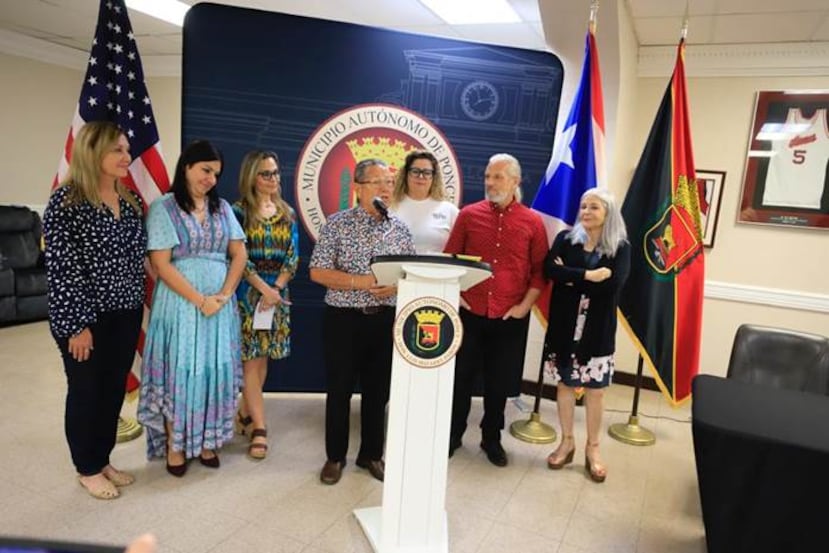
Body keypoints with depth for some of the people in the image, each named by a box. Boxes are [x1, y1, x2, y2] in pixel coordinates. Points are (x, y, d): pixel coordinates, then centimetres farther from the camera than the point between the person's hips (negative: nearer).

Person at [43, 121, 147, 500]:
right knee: (86, 391, 9)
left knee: (115, 388, 15)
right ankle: (87, 469, 27)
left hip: (126, 313, 6)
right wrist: (77, 323, -16)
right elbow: (60, 268, -15)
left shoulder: (130, 201, 7)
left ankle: (103, 460, 33)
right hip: (85, 316, -6)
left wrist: (139, 303, 11)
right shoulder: (66, 201, -13)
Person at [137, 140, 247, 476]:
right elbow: (161, 264, -11)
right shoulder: (163, 207, -5)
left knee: (215, 370, 7)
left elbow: (239, 254, 6)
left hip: (220, 303, 4)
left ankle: (206, 440, 22)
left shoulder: (222, 208, 9)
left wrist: (224, 294, -7)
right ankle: (175, 445, 18)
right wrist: (200, 299, -14)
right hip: (180, 302, -4)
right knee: (179, 370, 3)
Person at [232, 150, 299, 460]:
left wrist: (276, 289, -9)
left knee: (263, 357, 10)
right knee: (252, 359, -4)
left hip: (278, 293, 4)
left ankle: (245, 414, 25)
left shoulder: (287, 213, 10)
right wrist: (264, 289, -15)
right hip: (248, 293, -4)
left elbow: (293, 256, 4)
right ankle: (259, 428, 1)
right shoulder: (238, 211, -3)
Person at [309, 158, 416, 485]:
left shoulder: (400, 229, 5)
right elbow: (317, 272, -9)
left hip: (385, 319, 3)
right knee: (339, 389, 8)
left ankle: (372, 454, 30)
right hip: (344, 318, -3)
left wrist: (395, 287, -15)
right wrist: (361, 282, -20)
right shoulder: (338, 223, -5)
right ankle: (335, 456, 26)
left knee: (378, 390, 12)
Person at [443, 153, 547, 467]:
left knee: (500, 382, 12)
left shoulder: (532, 222, 0)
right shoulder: (469, 215, 1)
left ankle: (492, 439, 31)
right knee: (460, 376, 10)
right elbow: (449, 260, 5)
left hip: (510, 318, 0)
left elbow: (540, 270, 2)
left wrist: (524, 306, -5)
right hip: (469, 313, 0)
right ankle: (453, 435, 28)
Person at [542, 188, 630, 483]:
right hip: (565, 325, 1)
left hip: (598, 329, -1)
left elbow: (614, 283, -17)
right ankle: (566, 441, 26)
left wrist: (571, 277, -15)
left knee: (595, 389, 6)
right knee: (565, 383, 9)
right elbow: (549, 270, -14)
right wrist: (588, 275, -21)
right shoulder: (565, 238, 1)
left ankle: (592, 448, 23)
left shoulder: (621, 247, -2)